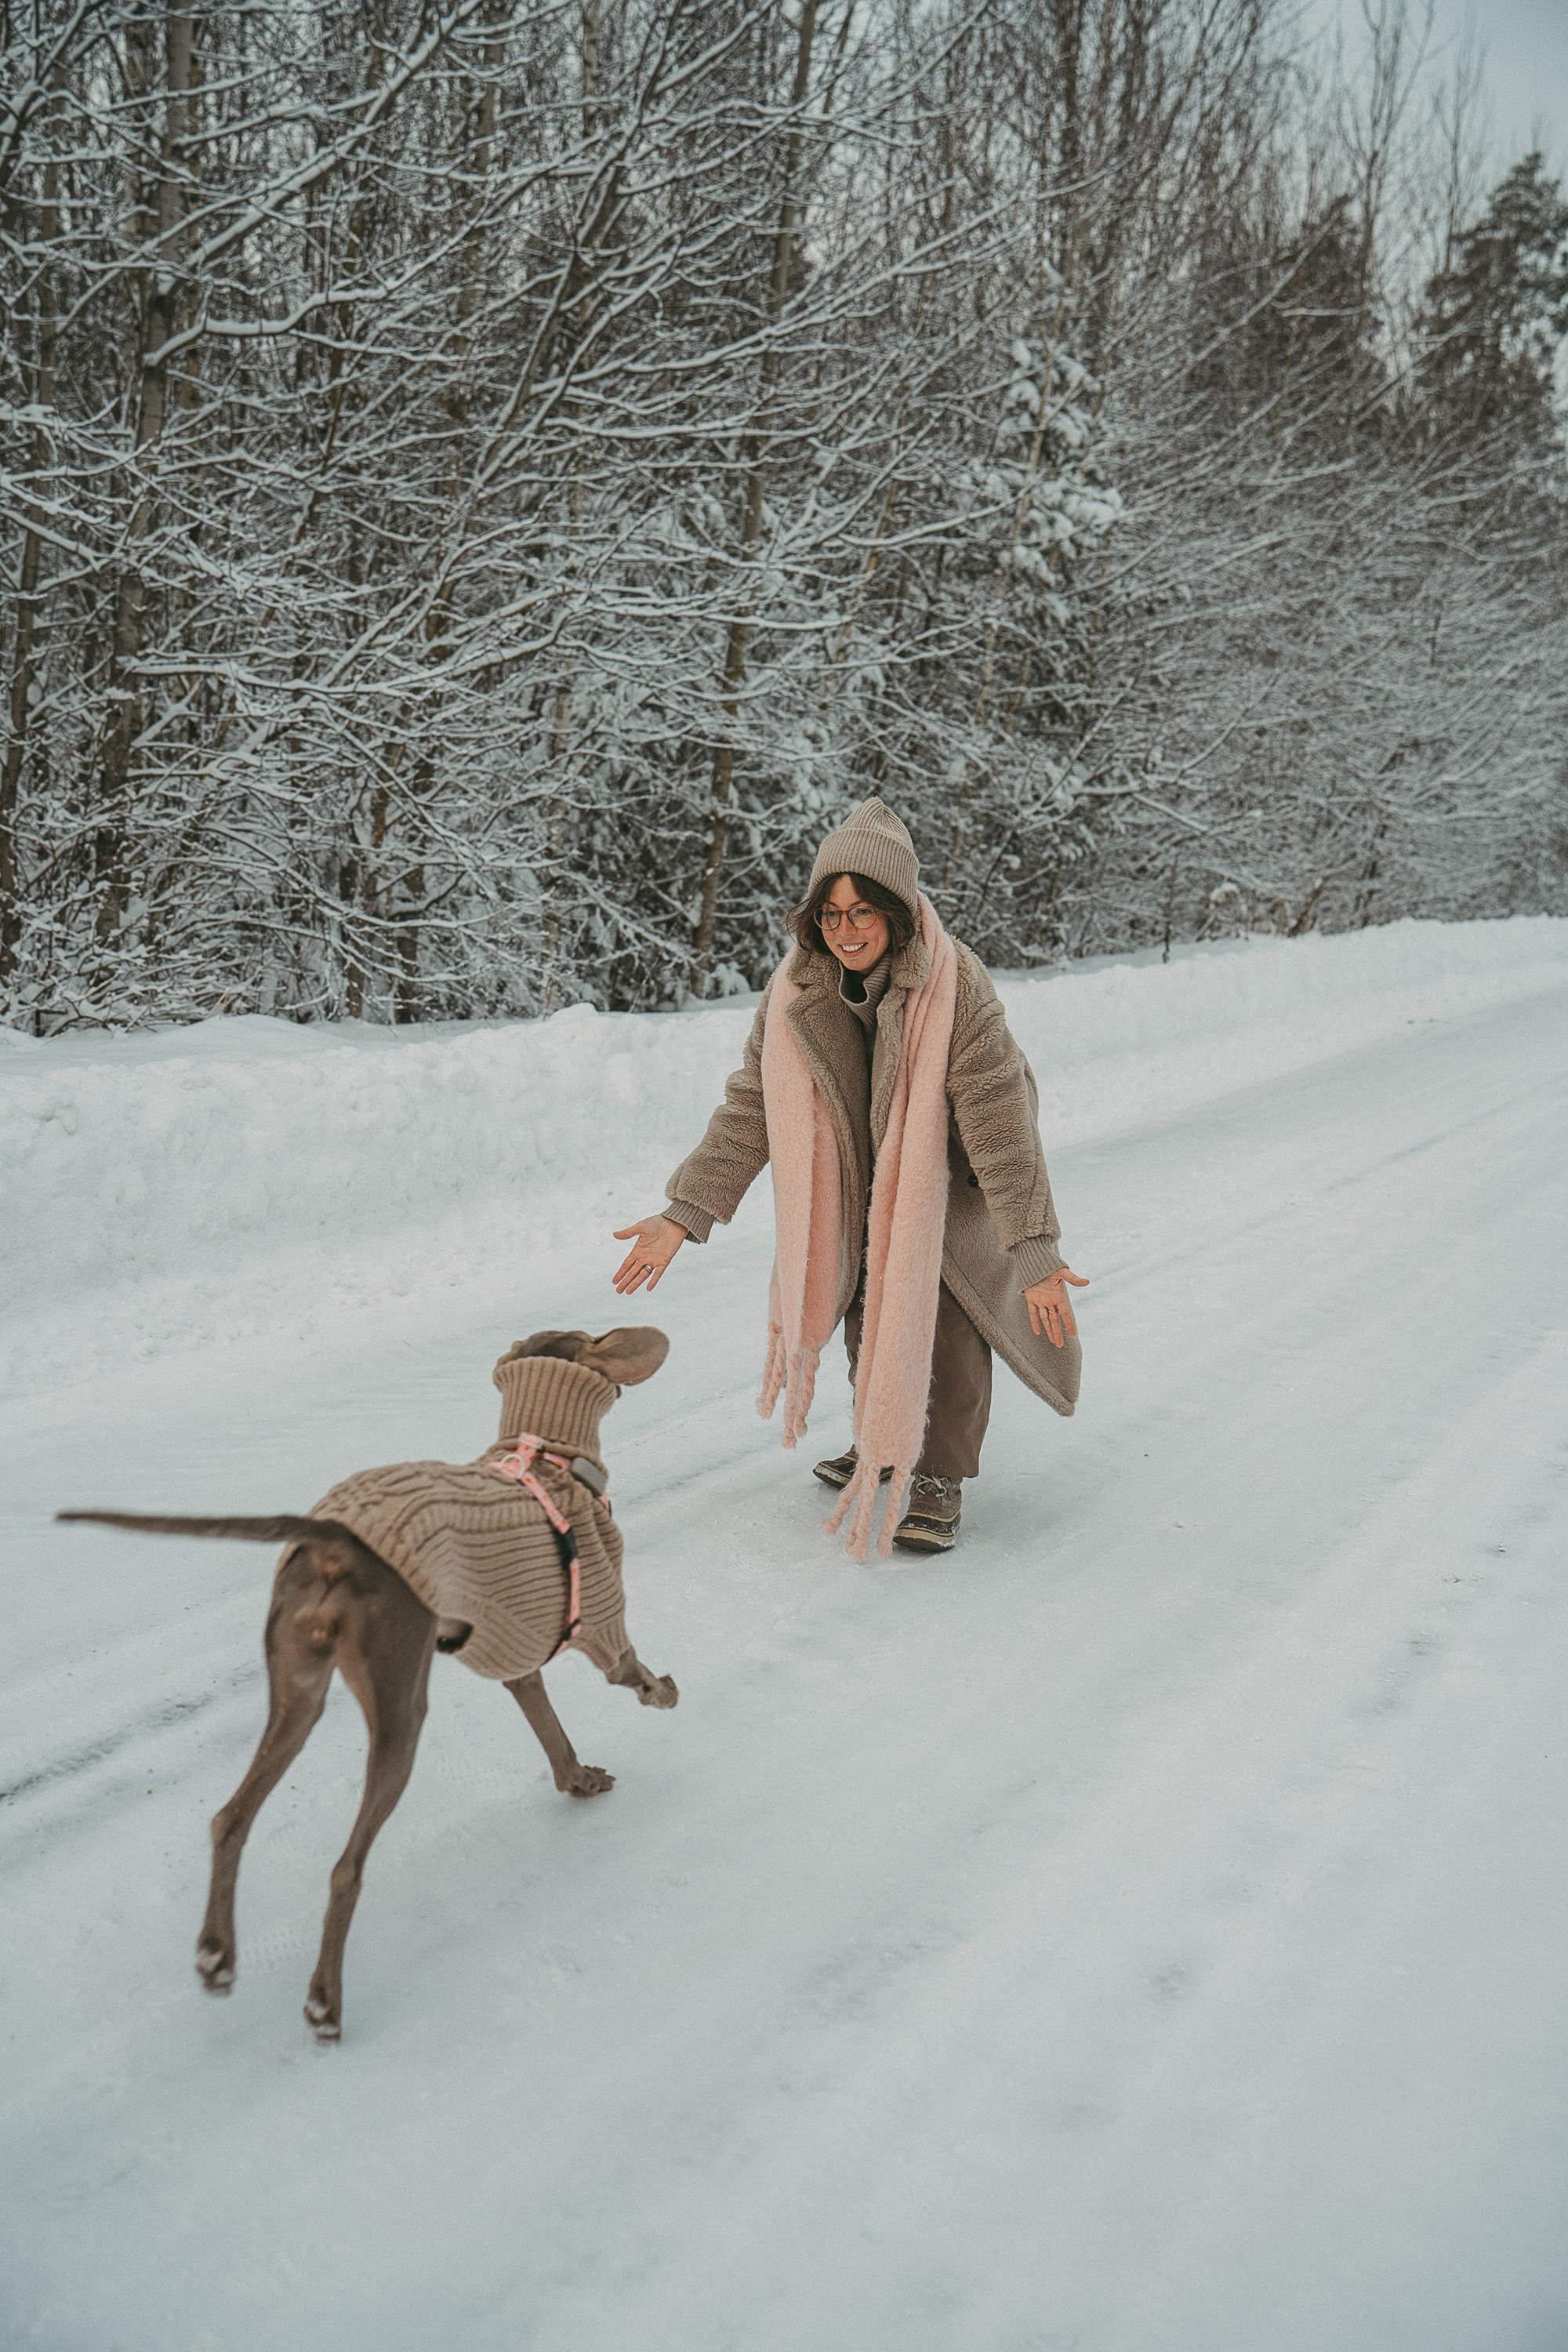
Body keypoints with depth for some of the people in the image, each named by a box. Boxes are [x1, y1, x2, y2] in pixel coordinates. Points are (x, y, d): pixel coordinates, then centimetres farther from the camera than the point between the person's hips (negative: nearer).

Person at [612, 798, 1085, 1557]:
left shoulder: (957, 986, -29)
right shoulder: (795, 992, -17)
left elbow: (999, 1120, -28)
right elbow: (749, 1108, -11)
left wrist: (1032, 1248, -31)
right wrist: (684, 1213, -16)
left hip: (949, 1185, -4)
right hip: (859, 1186, 4)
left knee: (946, 1315, -11)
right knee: (869, 1310, 11)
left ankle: (937, 1475, 6)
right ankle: (880, 1445, 34)